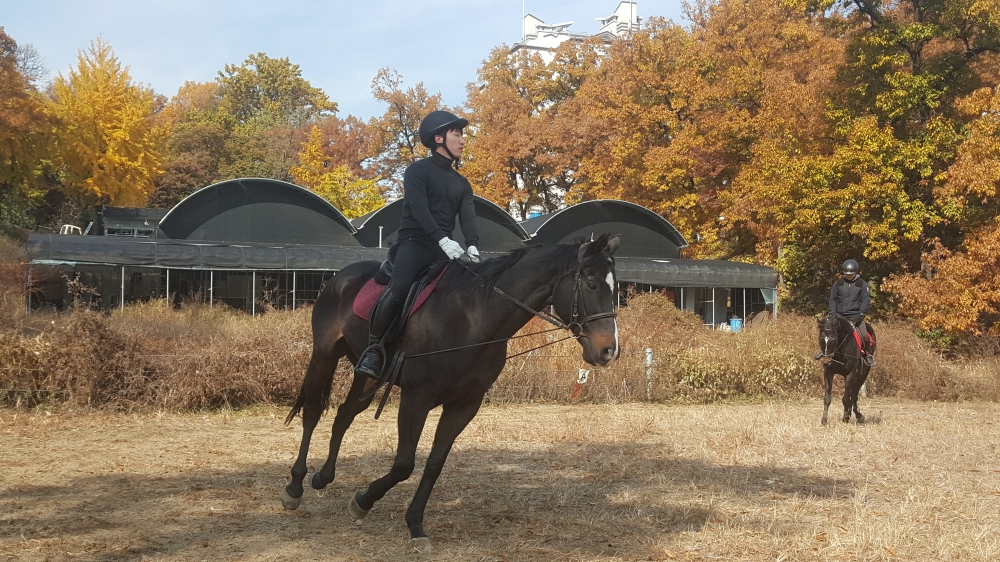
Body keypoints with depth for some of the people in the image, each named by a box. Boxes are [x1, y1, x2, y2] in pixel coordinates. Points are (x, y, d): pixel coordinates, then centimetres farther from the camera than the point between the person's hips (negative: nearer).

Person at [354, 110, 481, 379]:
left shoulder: (462, 183, 20)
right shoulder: (418, 171, 1)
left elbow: (468, 217, 4)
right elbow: (419, 209, -14)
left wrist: (472, 246, -17)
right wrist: (442, 239, -28)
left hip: (445, 249, 7)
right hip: (414, 242, -7)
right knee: (399, 288, -32)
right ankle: (373, 349, -21)